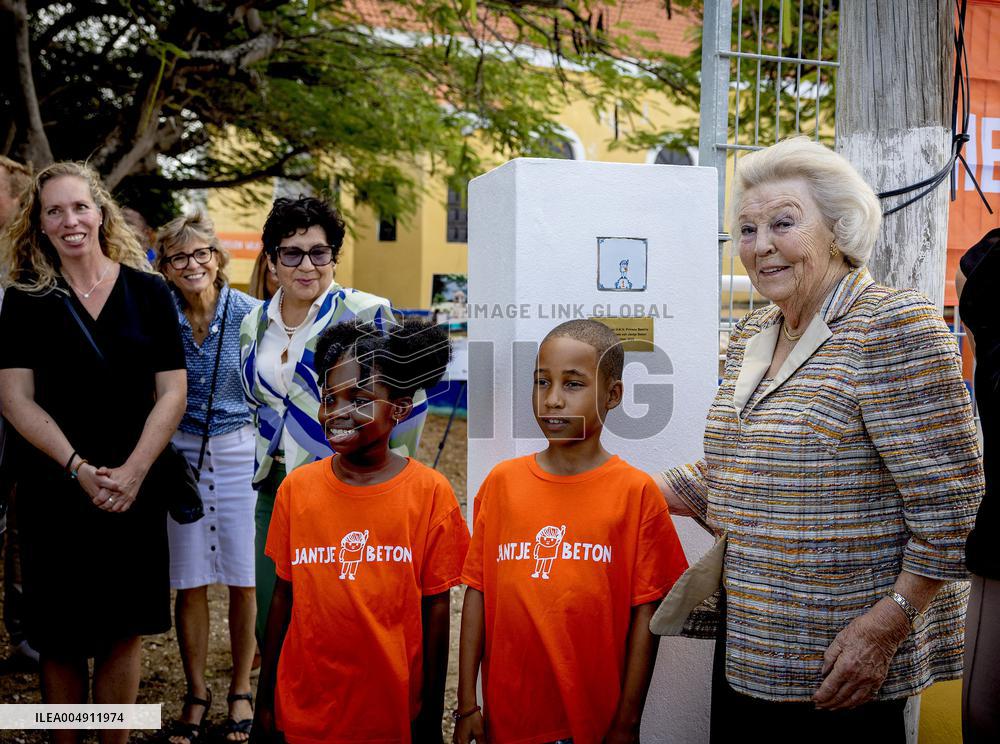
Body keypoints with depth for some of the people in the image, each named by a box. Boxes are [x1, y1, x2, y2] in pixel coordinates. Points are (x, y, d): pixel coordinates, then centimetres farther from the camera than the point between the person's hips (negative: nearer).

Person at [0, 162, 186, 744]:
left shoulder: (149, 292, 2)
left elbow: (172, 393, -1)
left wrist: (132, 472, -12)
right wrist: (80, 469, -14)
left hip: (135, 488, 1)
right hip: (55, 489, 0)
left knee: (124, 630, 7)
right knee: (61, 640, 6)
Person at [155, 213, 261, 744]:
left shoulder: (250, 314, -5)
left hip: (242, 452, -1)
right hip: (181, 455, 1)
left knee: (245, 580, 5)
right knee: (189, 582, 7)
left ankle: (240, 690, 25)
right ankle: (196, 693, 26)